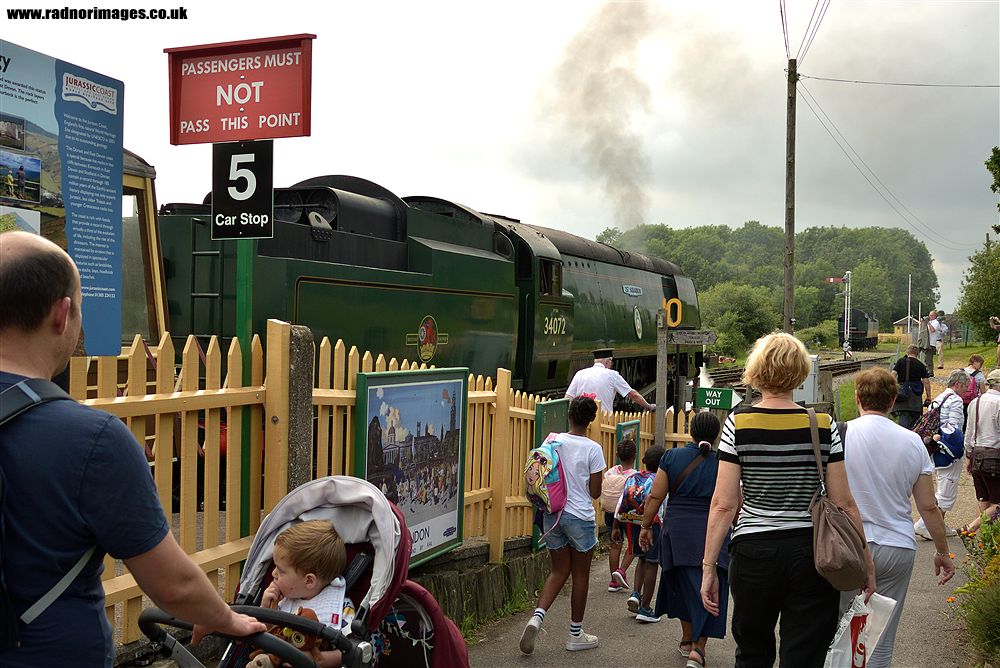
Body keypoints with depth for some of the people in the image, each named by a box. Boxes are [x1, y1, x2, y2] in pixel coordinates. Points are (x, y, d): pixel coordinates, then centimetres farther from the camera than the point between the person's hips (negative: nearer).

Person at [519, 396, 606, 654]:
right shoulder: (593, 449, -11)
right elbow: (595, 492, -7)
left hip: (552, 514, 4)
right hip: (580, 517, -4)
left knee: (559, 571, 15)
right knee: (581, 575, 10)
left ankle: (537, 616, -7)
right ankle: (576, 634, 19)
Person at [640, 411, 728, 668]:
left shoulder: (672, 457, -1)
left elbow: (655, 496, -3)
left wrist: (645, 526, 7)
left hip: (678, 531, 1)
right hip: (713, 533, -1)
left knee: (683, 585, 17)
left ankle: (687, 639, 29)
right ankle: (698, 647, -7)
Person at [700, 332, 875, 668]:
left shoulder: (738, 423, -7)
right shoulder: (823, 426, -4)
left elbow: (723, 504, -9)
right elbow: (843, 505, -3)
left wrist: (709, 565, -3)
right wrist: (866, 562, 7)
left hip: (753, 552, 0)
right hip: (811, 553, 0)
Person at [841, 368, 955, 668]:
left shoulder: (840, 434, -7)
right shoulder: (912, 442, 2)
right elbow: (929, 507, 4)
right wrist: (943, 552, 17)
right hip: (899, 548, 3)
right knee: (882, 642, 10)